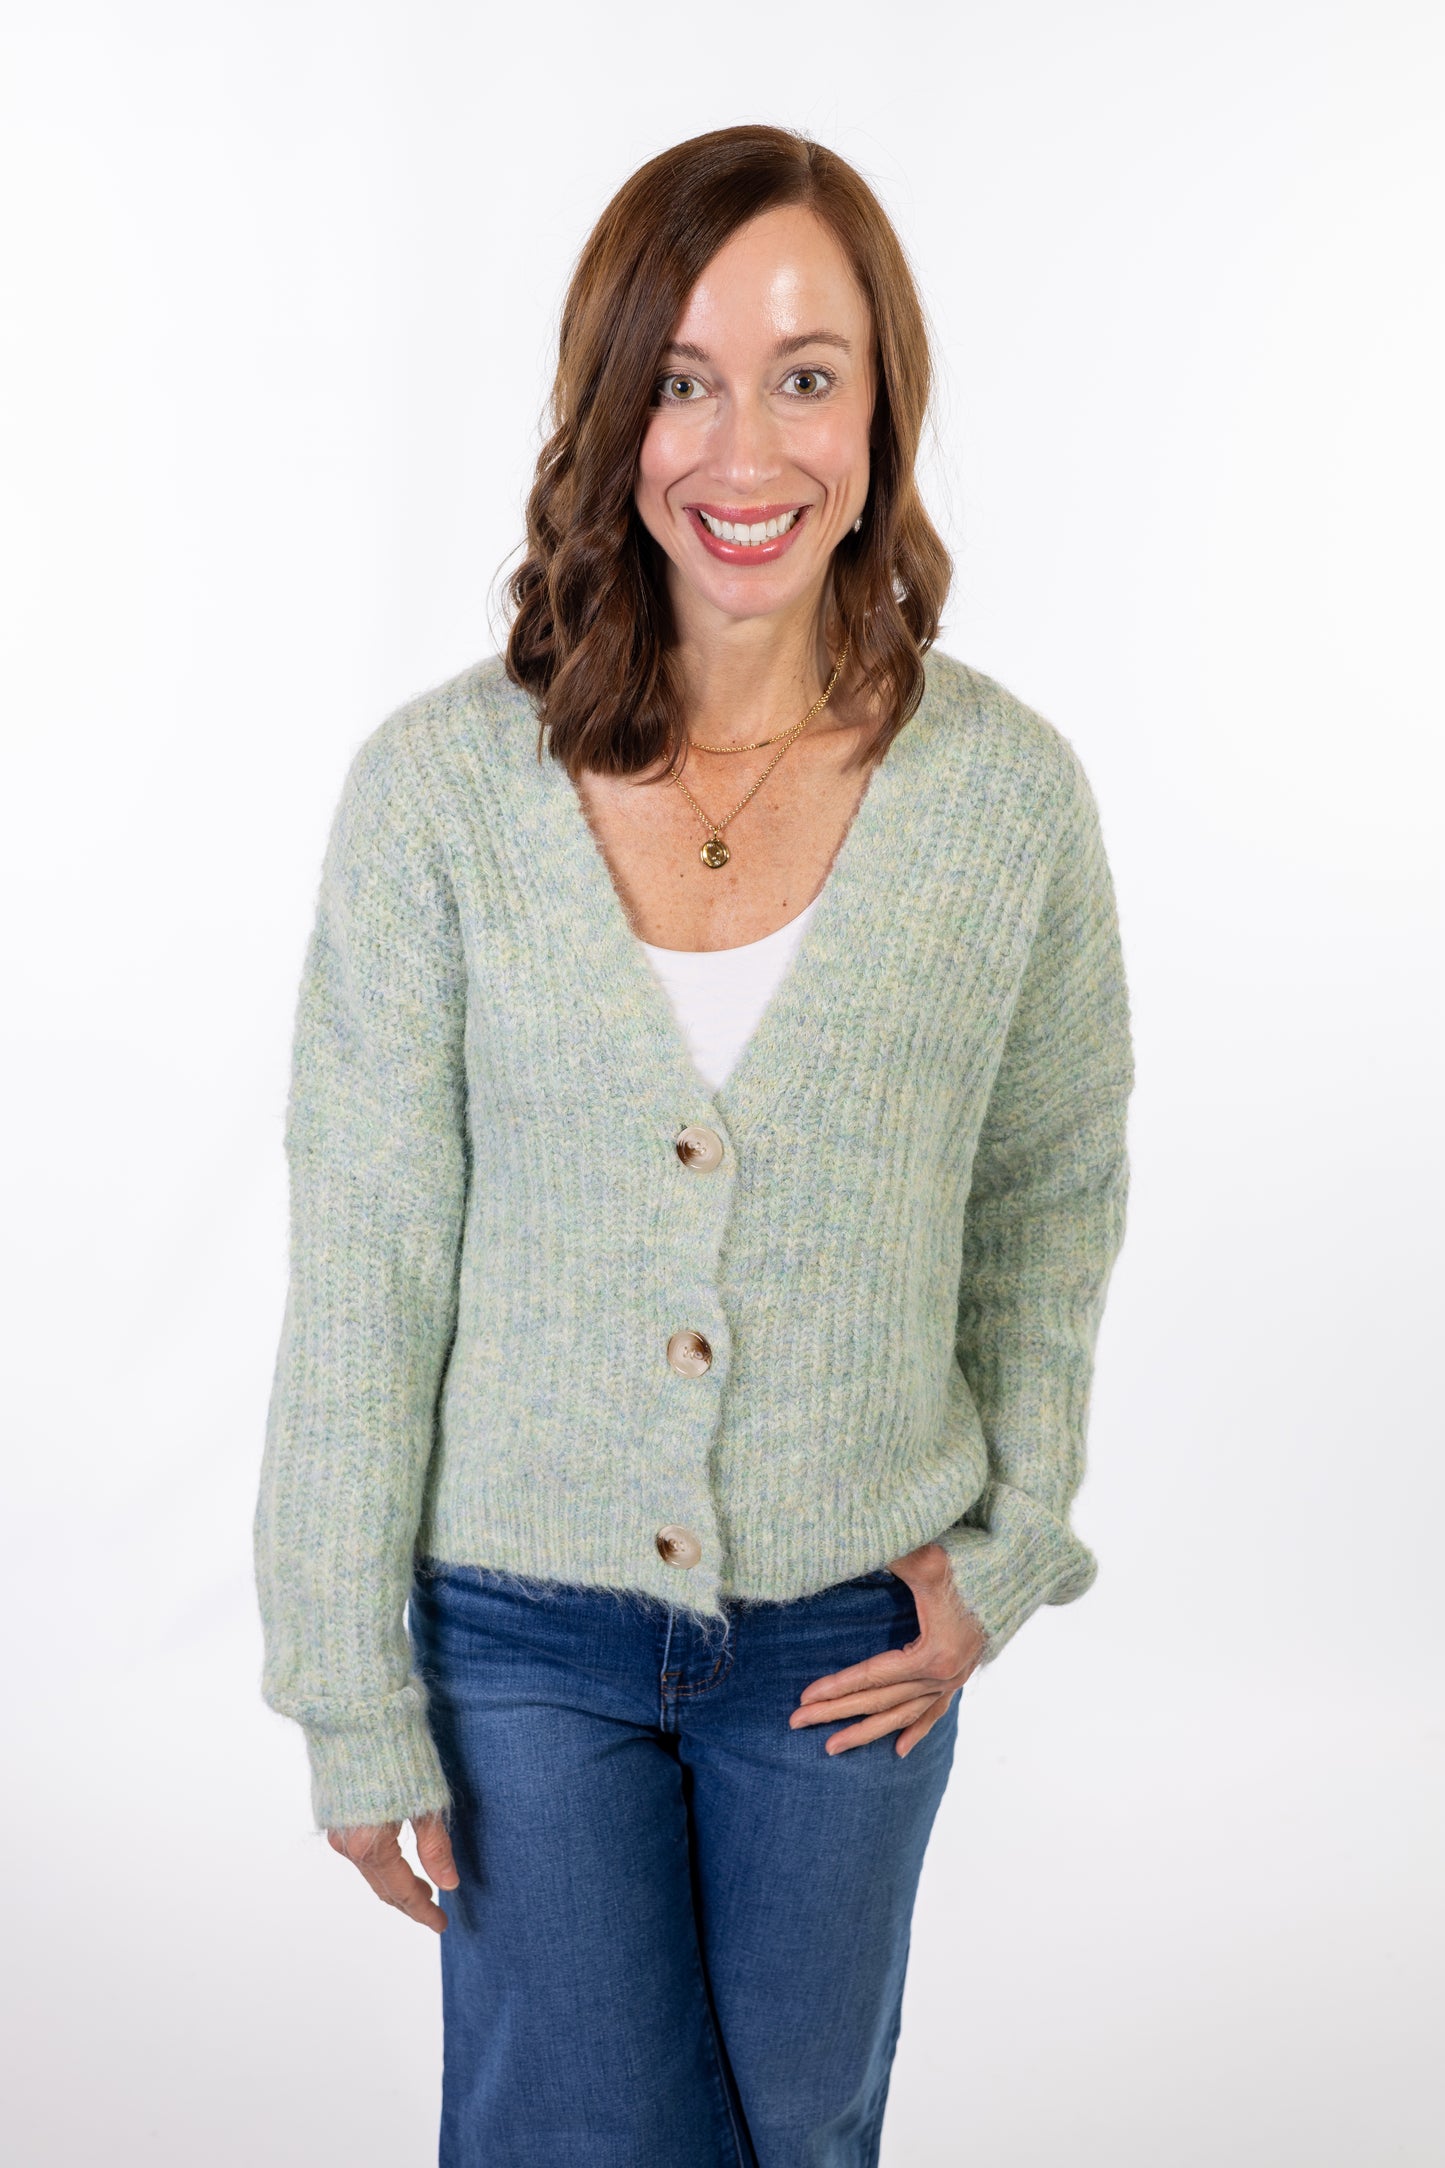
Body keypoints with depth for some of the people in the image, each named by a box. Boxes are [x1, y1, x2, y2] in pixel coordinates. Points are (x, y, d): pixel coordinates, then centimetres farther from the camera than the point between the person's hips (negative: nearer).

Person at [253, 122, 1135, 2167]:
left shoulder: (1008, 791, -9)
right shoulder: (443, 785, -12)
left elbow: (1055, 1193, 6)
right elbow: (363, 1269, -8)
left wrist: (1011, 1546, 0)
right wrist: (356, 1694, -6)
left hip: (850, 1633, 2)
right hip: (520, 1627, -1)